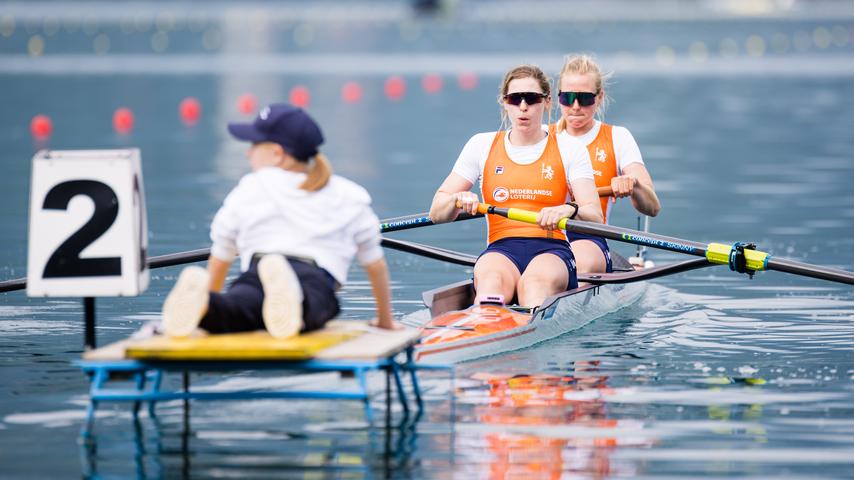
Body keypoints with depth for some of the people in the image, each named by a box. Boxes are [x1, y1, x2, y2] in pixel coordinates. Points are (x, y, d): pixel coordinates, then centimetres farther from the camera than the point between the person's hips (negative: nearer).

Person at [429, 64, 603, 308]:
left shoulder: (569, 149, 11)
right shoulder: (482, 145, 15)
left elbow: (595, 217, -1)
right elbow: (436, 213, 12)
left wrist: (570, 210, -25)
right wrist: (459, 199, -12)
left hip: (552, 252, -1)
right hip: (500, 251, 1)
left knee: (535, 284, -38)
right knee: (492, 280, -37)